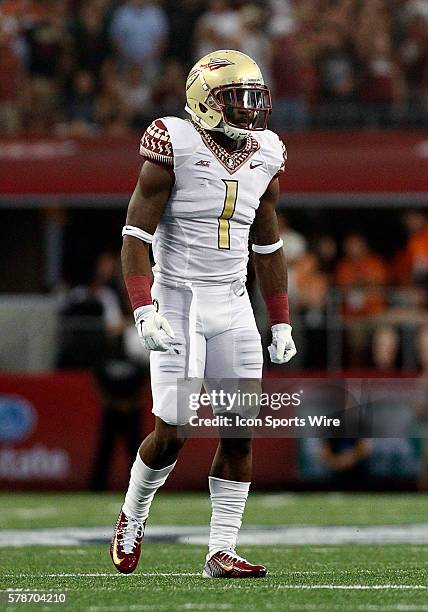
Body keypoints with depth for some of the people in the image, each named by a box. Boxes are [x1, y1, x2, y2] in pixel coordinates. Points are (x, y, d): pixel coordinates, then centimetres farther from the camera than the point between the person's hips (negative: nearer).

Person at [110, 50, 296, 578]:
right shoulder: (175, 149, -11)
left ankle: (221, 552, 2)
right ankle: (132, 517, 21)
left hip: (232, 306, 5)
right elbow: (136, 236, -11)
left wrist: (281, 322, 15)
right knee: (172, 431, -7)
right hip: (178, 301, -5)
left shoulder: (264, 158, 7)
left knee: (240, 431, -3)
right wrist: (144, 310, -22)